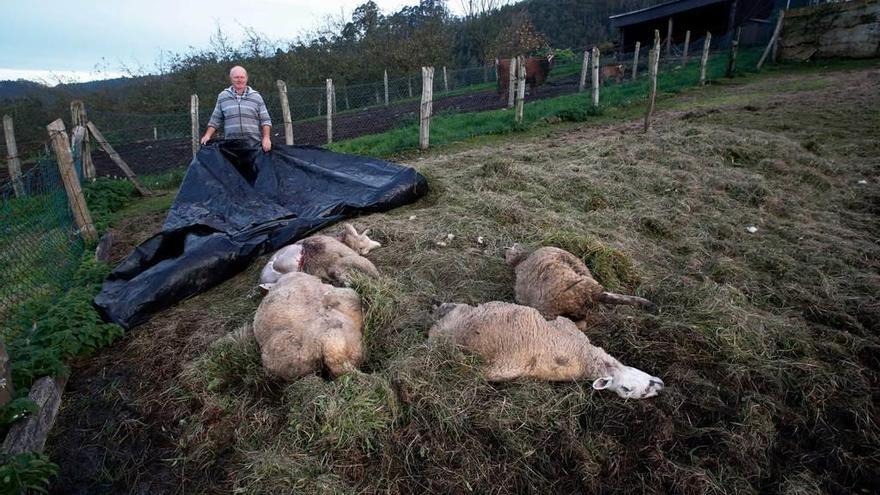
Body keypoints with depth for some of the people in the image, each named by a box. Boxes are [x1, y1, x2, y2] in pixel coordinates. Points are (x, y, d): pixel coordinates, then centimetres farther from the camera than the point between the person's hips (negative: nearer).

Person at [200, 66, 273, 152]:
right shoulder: (222, 96, 12)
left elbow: (265, 120, 4)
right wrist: (207, 135, 4)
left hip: (255, 145, -1)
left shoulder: (256, 97, 8)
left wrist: (266, 138, -10)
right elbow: (215, 120, 15)